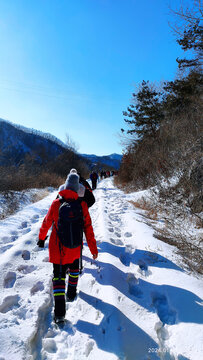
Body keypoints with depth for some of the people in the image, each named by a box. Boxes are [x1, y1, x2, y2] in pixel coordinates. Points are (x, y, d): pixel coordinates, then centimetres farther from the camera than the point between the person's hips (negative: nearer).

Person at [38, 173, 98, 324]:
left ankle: (60, 312, 7)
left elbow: (46, 223, 1)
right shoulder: (82, 205, -14)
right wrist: (93, 248, 0)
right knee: (74, 268, 29)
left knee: (58, 275, 11)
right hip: (75, 247, 1)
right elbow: (88, 228, -10)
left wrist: (41, 238, 19)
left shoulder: (56, 204, -12)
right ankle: (71, 293, 46)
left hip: (57, 248, 0)